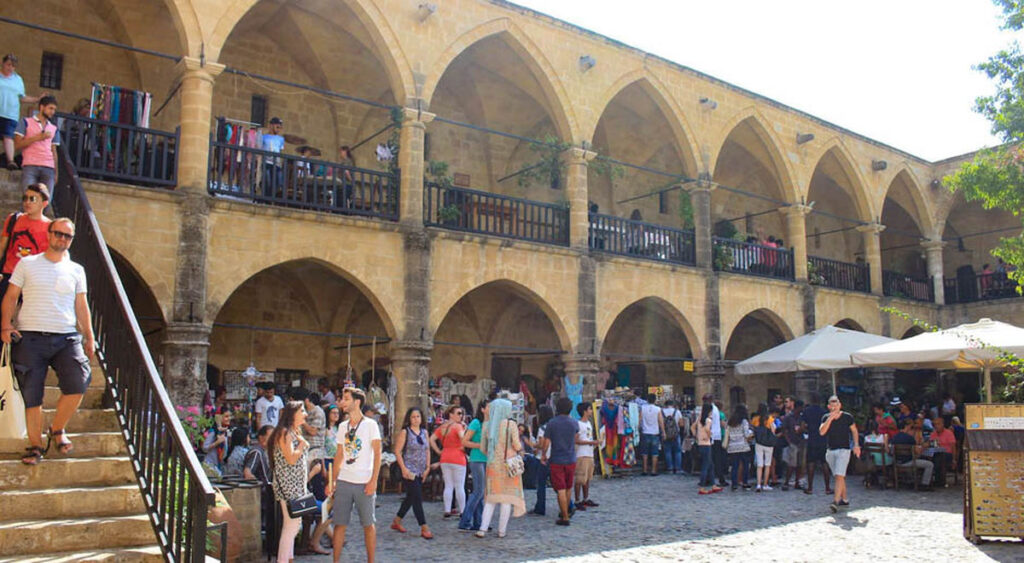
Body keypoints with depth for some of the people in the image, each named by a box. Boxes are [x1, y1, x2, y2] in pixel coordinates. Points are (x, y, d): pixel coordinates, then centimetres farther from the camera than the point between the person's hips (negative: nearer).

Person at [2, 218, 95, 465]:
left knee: (78, 385, -14)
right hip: (30, 338, -1)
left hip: (67, 337, 1)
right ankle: (35, 445, 14)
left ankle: (57, 430, 10)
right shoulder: (27, 264, 8)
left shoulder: (76, 270, 13)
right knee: (32, 396, 0)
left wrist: (89, 337, 10)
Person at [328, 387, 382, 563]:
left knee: (368, 524, 4)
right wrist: (332, 481, 8)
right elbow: (339, 456, 14)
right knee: (339, 523, 5)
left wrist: (373, 481, -13)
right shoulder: (342, 427, 11)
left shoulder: (370, 425, -3)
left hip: (364, 483, -4)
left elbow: (377, 454, -6)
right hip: (343, 482, 4)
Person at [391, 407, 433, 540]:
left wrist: (427, 468, 6)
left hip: (421, 472, 6)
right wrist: (404, 469, -14)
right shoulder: (405, 432, -6)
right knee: (417, 498, -9)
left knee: (410, 497, 14)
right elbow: (397, 451, -8)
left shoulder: (424, 432, 10)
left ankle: (396, 521, 30)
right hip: (409, 471, -6)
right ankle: (424, 528, -7)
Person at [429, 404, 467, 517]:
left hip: (445, 459, 6)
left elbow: (431, 439, 10)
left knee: (448, 486, 10)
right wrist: (463, 448, -10)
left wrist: (438, 451, 9)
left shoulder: (441, 428, 11)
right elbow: (463, 437, -26)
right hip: (458, 459, -6)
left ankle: (447, 510, 10)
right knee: (460, 487, 0)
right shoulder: (458, 426, -10)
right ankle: (462, 511, 5)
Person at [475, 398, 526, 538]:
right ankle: (502, 530, 5)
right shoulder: (510, 424, -7)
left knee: (491, 497, 10)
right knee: (507, 496, 4)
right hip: (509, 464, -4)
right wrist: (520, 448, 11)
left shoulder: (487, 425, 5)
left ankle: (483, 528, 1)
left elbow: (483, 447, 8)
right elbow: (517, 446, -11)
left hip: (493, 464, 4)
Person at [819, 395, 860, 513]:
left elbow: (854, 430, 11)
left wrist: (856, 445, 3)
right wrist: (830, 418, -19)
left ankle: (836, 501, -21)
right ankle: (844, 499, 26)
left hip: (844, 449, -4)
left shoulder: (847, 417, -3)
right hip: (831, 450, 4)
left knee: (839, 476, -15)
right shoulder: (826, 418, 2)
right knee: (839, 477, 12)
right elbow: (822, 432, -12)